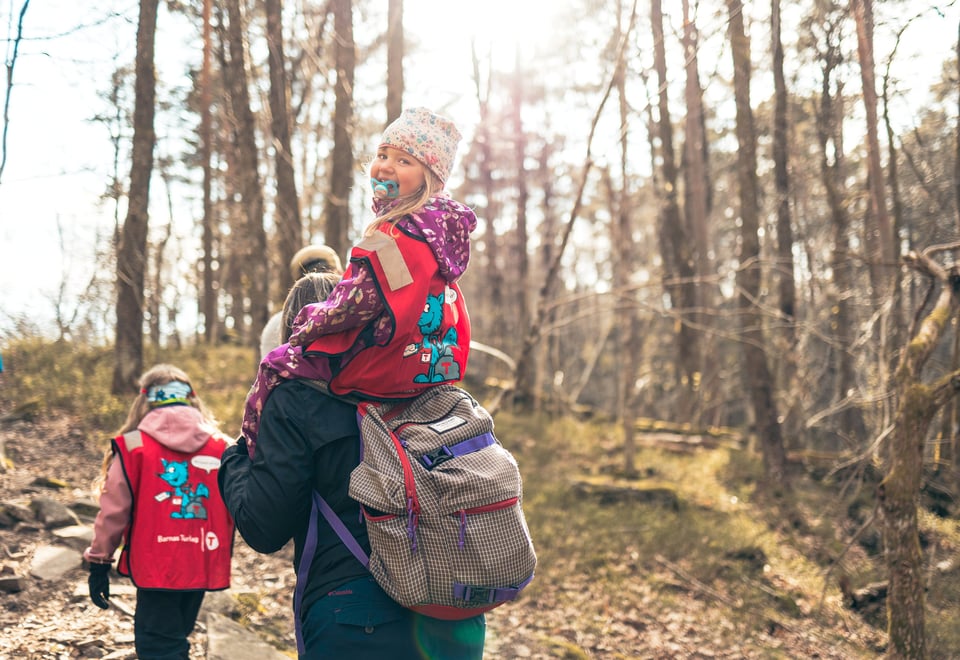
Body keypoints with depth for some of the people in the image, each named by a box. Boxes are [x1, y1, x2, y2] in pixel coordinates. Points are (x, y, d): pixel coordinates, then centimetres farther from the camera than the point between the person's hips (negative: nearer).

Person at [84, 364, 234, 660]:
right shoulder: (219, 446, 1)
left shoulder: (133, 446, -7)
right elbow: (230, 511, 6)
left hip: (156, 567, -4)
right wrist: (221, 556, 20)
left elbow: (114, 511, -6)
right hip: (203, 566, 4)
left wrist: (99, 562, 4)